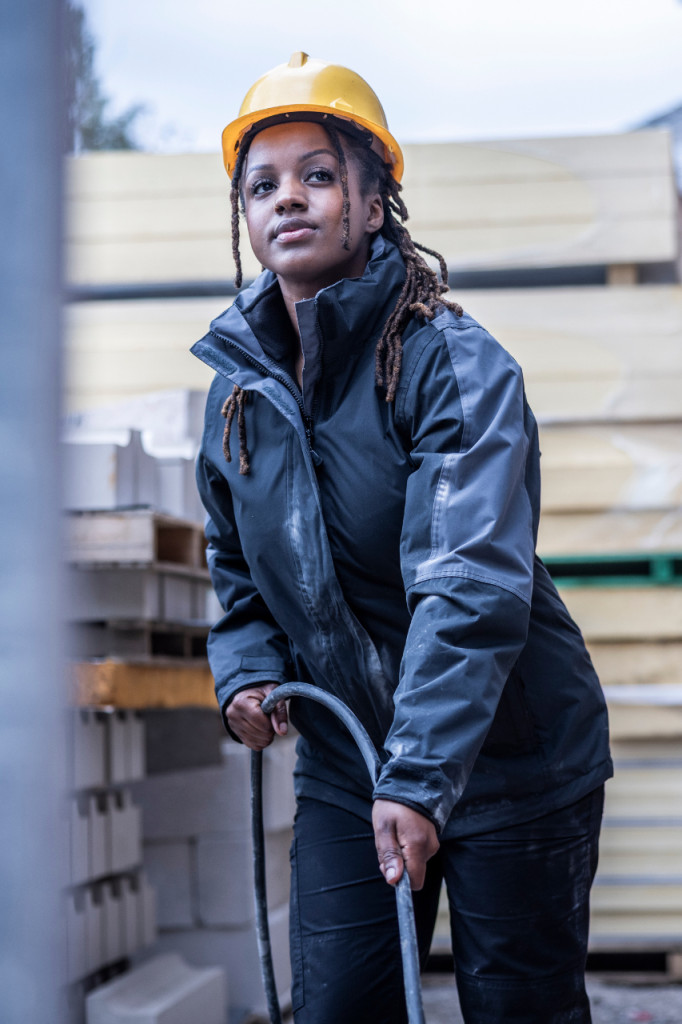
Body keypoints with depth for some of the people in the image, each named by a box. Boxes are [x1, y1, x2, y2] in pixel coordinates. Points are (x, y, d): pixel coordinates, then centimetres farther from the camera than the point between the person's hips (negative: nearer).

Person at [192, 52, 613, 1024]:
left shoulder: (453, 362, -17)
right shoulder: (238, 391, 3)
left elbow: (474, 582, -28)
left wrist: (421, 773, -36)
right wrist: (246, 672, -2)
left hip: (508, 760, -5)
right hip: (345, 769, 5)